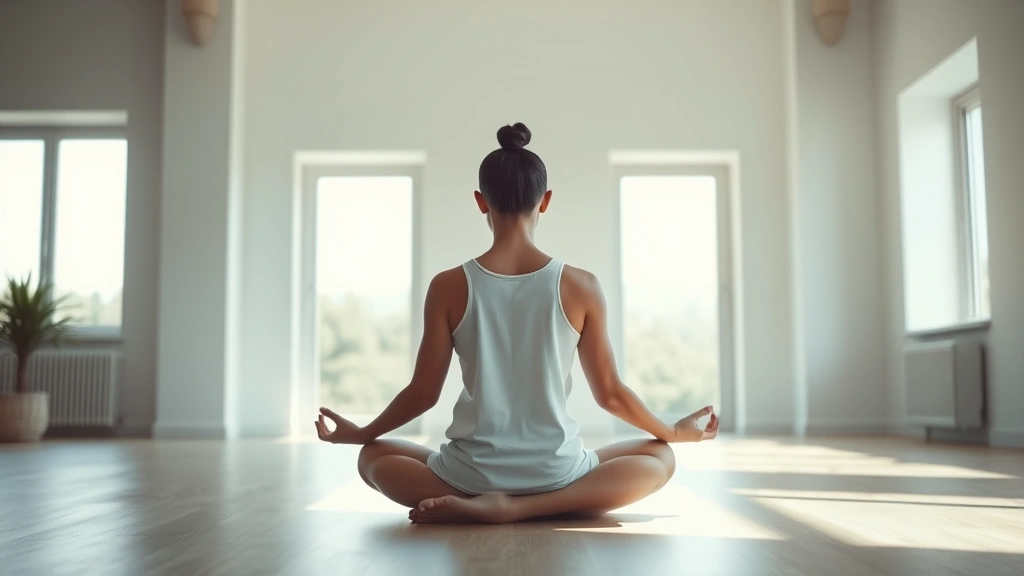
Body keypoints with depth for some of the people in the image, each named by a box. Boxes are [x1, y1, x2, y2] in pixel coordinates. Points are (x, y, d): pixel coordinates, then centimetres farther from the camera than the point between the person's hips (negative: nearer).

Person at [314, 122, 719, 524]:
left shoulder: (449, 287, -7)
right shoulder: (580, 287, -7)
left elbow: (424, 393, -1)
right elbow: (609, 393, 1)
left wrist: (360, 433, 19)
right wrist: (675, 432, 20)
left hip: (473, 476, 2)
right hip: (554, 475, -1)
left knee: (374, 456, 29)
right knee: (660, 458, 24)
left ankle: (470, 501, -2)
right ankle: (521, 509, -2)